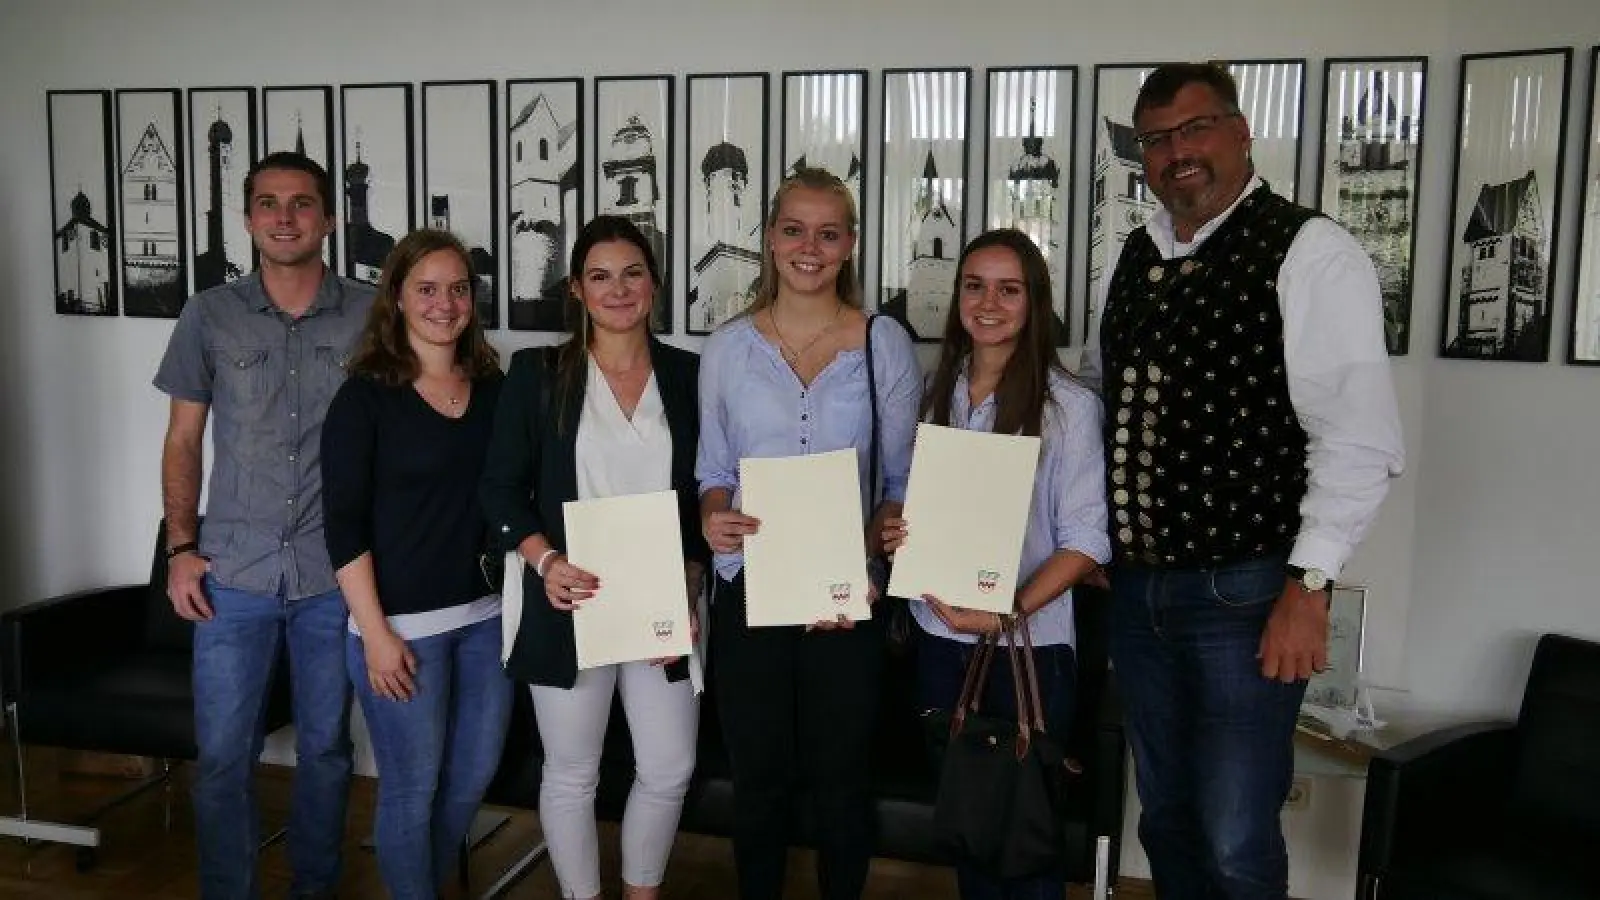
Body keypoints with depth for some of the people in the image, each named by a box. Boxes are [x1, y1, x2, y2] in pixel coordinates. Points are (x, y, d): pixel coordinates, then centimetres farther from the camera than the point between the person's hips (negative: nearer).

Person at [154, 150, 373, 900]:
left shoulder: (371, 315, -2)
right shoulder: (210, 315, 3)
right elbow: (183, 440, 8)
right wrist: (181, 548, 1)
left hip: (336, 575, -1)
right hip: (234, 574, 1)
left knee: (325, 748, 13)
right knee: (222, 756, 7)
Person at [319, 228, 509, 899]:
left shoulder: (494, 388, 6)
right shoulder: (365, 396, -7)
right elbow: (344, 525, -10)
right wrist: (375, 633, -14)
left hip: (486, 615, 5)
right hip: (403, 623, -5)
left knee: (473, 776, 16)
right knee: (412, 789, 6)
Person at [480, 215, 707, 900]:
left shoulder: (688, 375, 5)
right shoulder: (538, 374, 0)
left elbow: (707, 496, 6)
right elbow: (501, 487, -1)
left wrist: (689, 590, -6)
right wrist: (545, 560, -17)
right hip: (570, 604, -1)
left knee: (669, 769, 10)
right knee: (572, 773, 11)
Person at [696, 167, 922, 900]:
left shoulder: (886, 344, -2)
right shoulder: (728, 347, 2)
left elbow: (904, 480, -1)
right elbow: (713, 469, 9)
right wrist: (713, 517, -13)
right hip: (748, 589, 1)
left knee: (840, 778, 14)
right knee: (758, 777, 15)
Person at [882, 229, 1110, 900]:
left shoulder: (1069, 405, -10)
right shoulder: (937, 393, 5)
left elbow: (1086, 540, -13)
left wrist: (1009, 611, -22)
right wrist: (897, 533, -7)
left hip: (1028, 644, -4)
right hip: (941, 635, 5)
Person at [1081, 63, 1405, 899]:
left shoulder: (1311, 252, -10)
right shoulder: (1136, 256, 10)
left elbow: (1360, 439, -15)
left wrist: (1308, 585, -18)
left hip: (1245, 594, -6)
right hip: (1136, 588, 6)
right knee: (1166, 823, 19)